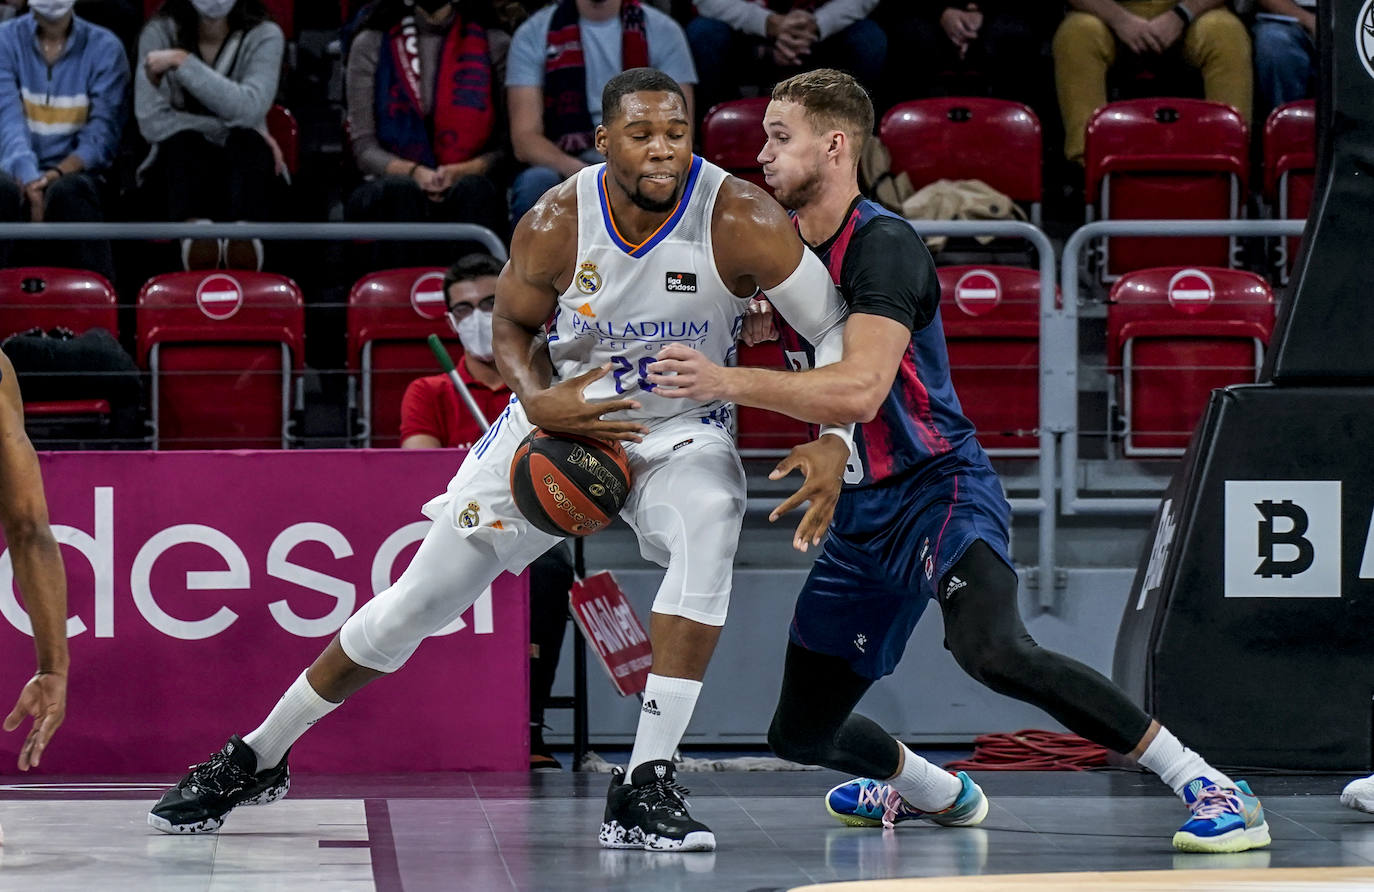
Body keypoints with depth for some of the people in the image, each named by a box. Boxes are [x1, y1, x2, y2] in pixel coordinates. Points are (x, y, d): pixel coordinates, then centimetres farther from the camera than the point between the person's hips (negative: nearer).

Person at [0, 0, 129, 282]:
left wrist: (58, 173, -23)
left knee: (68, 191, -36)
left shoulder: (104, 48, 2)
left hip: (74, 172, 0)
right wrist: (30, 179, -26)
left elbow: (103, 132, -5)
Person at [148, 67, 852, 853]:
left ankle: (646, 787, -30)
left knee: (710, 531, -36)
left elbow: (835, 331, -15)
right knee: (418, 601, 3)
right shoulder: (555, 228, -19)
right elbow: (513, 325, 0)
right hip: (564, 418, 1)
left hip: (680, 431, -1)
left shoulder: (741, 221, -24)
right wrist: (539, 401, -20)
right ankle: (258, 757, 23)